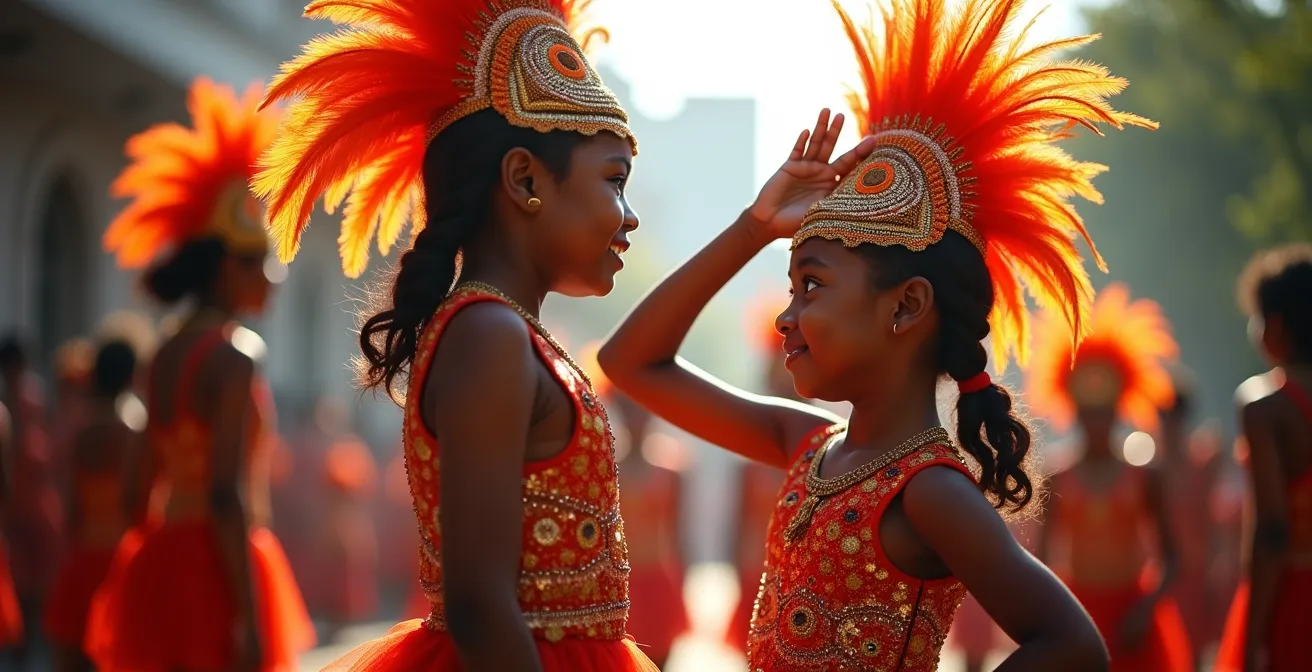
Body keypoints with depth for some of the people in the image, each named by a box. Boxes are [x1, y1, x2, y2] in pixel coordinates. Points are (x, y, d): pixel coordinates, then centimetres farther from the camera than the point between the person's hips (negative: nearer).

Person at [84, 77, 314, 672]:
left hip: (161, 563, 9)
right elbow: (228, 494, -18)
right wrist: (251, 617, -20)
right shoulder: (234, 353, -11)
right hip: (219, 563, -9)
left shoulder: (165, 355, 13)